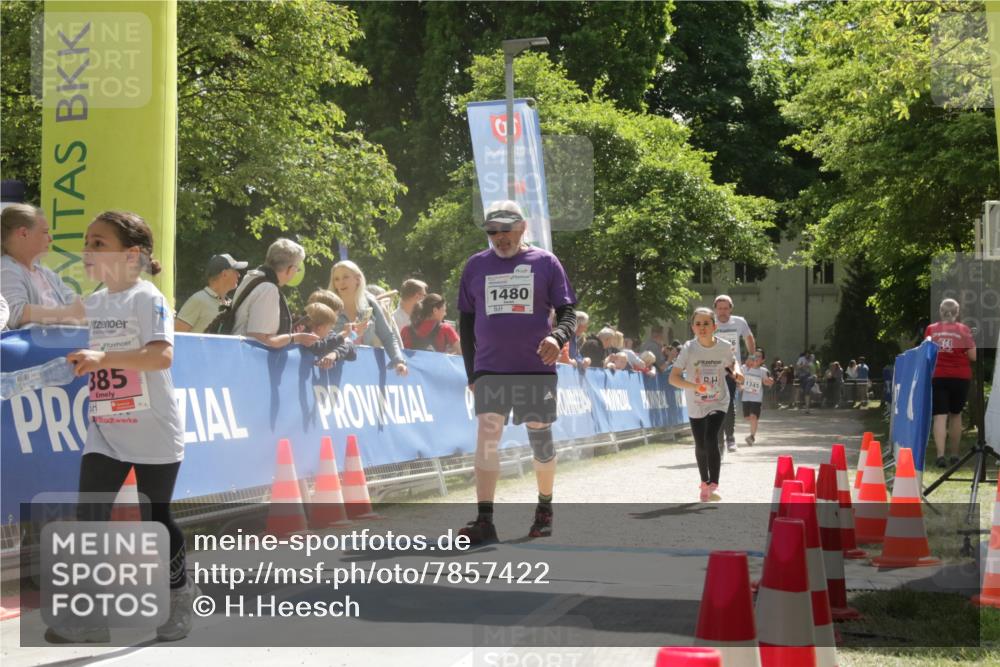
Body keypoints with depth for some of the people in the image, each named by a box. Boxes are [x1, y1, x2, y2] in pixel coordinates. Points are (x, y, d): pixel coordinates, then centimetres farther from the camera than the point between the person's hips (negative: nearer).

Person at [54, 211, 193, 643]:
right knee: (90, 517, -4)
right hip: (105, 432, 6)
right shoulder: (93, 304, 9)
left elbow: (162, 355, -29)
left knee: (156, 518, 5)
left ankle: (181, 598, 27)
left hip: (153, 433, -6)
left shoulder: (147, 299, -13)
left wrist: (104, 357, -38)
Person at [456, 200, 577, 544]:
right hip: (490, 370, 1)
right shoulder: (476, 266, 8)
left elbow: (567, 311, 2)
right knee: (486, 437, -11)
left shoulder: (545, 262, 2)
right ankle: (484, 521, -14)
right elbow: (466, 321, 12)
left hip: (537, 368, -1)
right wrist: (471, 372, 8)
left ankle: (545, 510, 28)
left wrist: (558, 336, -20)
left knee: (540, 438, 9)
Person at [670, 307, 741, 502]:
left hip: (718, 403, -1)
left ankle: (714, 485, -18)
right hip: (696, 405, 1)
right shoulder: (689, 348, -17)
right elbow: (673, 377, -22)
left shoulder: (724, 347, -12)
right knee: (701, 446, 14)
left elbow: (732, 362, 11)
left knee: (711, 439, -22)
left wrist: (736, 371, -12)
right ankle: (705, 483, 36)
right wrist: (695, 386, -37)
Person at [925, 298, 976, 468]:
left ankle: (940, 455, -21)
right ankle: (954, 455, 23)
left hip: (937, 376, 0)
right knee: (955, 415, 16)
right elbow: (973, 356, -4)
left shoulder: (931, 329, 3)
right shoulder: (964, 330, -1)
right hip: (960, 377, 0)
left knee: (940, 416, -4)